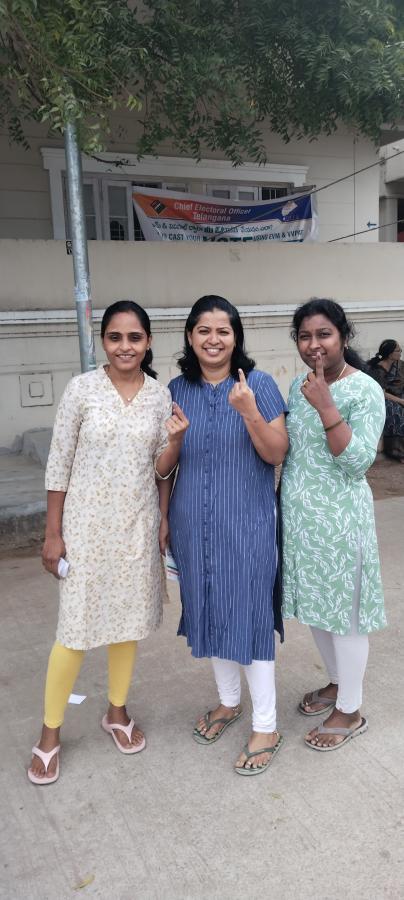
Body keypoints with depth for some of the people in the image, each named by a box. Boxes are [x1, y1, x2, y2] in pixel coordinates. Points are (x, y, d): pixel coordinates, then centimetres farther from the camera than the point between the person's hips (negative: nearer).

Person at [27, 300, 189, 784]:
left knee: (129, 621, 15)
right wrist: (53, 532, -6)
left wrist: (176, 440, -17)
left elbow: (160, 469, 4)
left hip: (137, 525, 3)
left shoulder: (160, 395, 0)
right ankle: (50, 733, 22)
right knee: (75, 628, 2)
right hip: (87, 526, -3)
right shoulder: (82, 388, -9)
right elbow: (59, 464, -6)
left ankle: (117, 712, 37)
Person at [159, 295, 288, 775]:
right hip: (194, 524, 4)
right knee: (208, 610, 15)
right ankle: (228, 700, 38)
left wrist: (249, 412, -24)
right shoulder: (177, 390, 4)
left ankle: (265, 726, 19)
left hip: (246, 523, -4)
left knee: (249, 614, 1)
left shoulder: (259, 384, -6)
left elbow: (276, 455, -10)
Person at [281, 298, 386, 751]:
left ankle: (350, 711, 25)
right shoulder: (298, 386, 6)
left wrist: (326, 407, -28)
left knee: (344, 610, 6)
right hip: (298, 515, 7)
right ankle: (337, 682, 42)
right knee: (315, 605, 19)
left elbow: (358, 461, -21)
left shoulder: (365, 390, -13)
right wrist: (289, 503, 15)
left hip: (339, 518, -7)